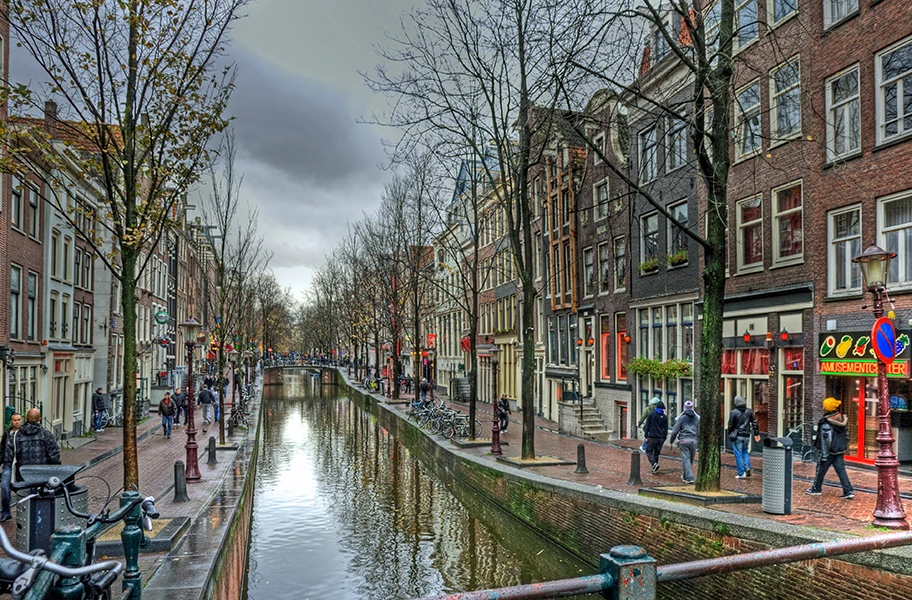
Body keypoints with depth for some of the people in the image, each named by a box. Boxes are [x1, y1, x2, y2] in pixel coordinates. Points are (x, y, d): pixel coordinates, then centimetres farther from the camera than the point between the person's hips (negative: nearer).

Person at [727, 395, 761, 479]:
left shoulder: (734, 412, -11)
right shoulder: (749, 411, 3)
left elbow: (730, 424, -7)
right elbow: (754, 423, 9)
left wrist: (729, 434, 8)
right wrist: (756, 434, 18)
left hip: (737, 436, -4)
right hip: (746, 436, 4)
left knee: (738, 454, 1)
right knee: (745, 452, 19)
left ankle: (741, 473, 1)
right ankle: (747, 467, 0)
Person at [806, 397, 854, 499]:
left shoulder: (826, 423, -21)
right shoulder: (842, 419, 3)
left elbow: (826, 440, -22)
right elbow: (846, 435, 14)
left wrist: (824, 455, -17)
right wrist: (844, 446, 25)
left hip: (829, 452, -7)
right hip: (840, 451, 7)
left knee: (821, 470, 8)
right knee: (841, 470, 9)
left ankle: (816, 489, 21)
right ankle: (848, 491, 5)